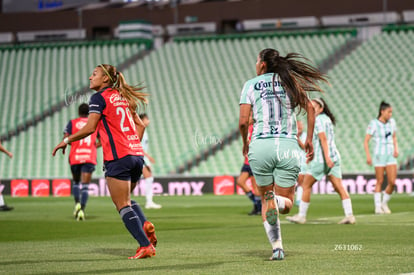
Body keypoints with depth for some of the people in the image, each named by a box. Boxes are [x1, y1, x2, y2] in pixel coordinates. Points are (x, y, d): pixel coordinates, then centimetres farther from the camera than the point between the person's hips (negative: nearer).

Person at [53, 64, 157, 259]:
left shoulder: (99, 97, -4)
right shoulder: (122, 97, 19)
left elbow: (89, 128, -13)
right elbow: (140, 125, 20)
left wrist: (66, 141, -3)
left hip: (118, 158, -8)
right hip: (136, 155, 8)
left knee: (122, 205, -3)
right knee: (126, 200, 21)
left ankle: (146, 246, -11)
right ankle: (145, 224, -6)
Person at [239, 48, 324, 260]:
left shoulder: (250, 85, 6)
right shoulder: (290, 81, 11)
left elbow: (243, 121, -2)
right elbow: (309, 108, 1)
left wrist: (245, 143, 16)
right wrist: (309, 139, 9)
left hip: (260, 145, -1)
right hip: (288, 146, 1)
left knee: (265, 198, 16)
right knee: (287, 203, 10)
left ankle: (277, 247, -3)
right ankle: (277, 201, -30)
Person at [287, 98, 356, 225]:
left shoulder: (318, 120, -10)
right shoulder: (327, 119, 17)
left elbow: (323, 139, -20)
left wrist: (327, 158, -28)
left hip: (321, 159, -8)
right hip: (334, 156, 8)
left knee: (306, 185, 5)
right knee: (339, 187, -1)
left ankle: (301, 215, 10)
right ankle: (349, 215, -12)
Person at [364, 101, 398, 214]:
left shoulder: (392, 122, 5)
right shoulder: (374, 123, -10)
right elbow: (366, 141, -8)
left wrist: (396, 149, 3)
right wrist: (368, 156, -17)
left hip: (390, 155, 4)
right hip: (379, 155, -4)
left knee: (392, 182, -4)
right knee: (380, 182, -1)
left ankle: (385, 203, 16)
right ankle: (378, 207, 8)